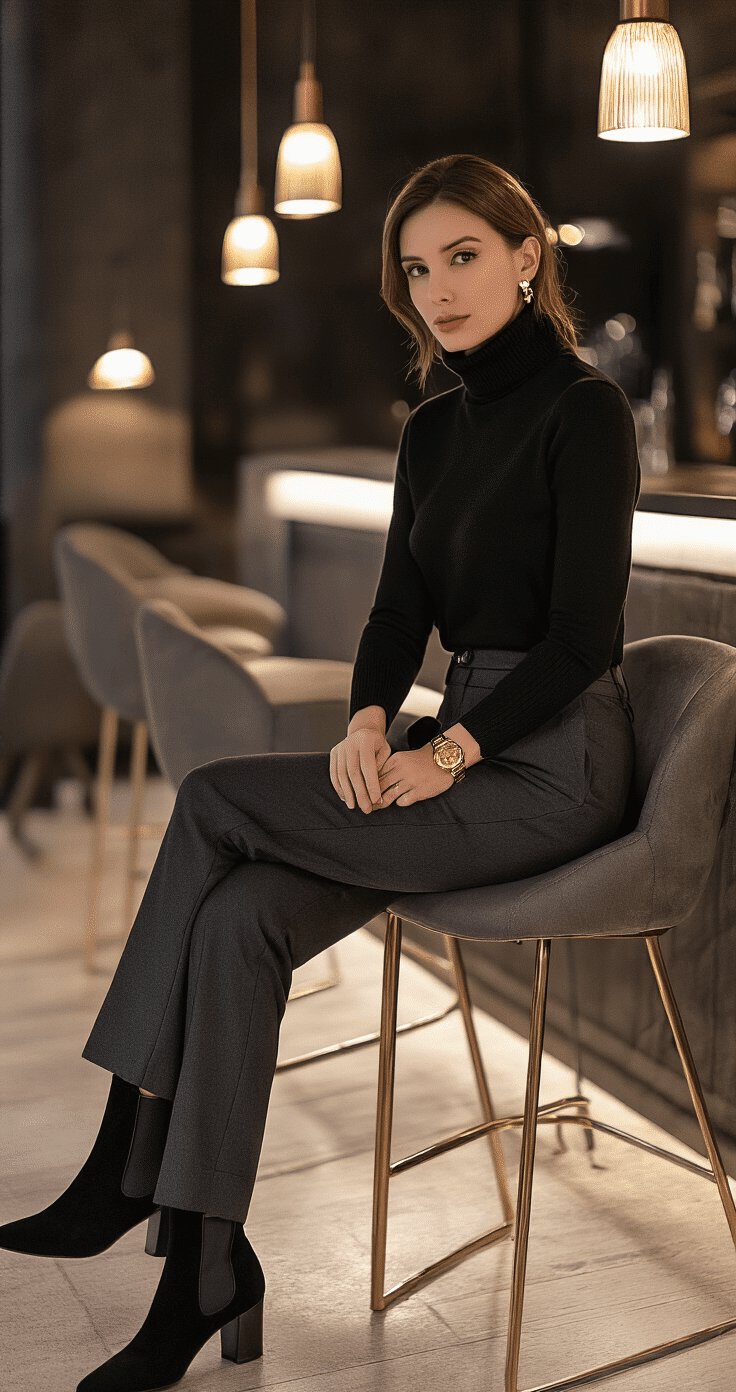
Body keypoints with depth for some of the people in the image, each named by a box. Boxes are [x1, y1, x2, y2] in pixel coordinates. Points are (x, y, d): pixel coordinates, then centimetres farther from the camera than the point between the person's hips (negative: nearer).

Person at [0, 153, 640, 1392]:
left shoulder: (584, 410, -10)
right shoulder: (432, 428, 13)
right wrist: (370, 719, -9)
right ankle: (204, 1276, -11)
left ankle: (126, 1172, -8)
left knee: (216, 799, -19)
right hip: (464, 746, 7)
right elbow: (401, 609, 10)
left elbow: (583, 638, -16)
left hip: (551, 765, -7)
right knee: (240, 915, -16)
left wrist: (448, 754, -20)